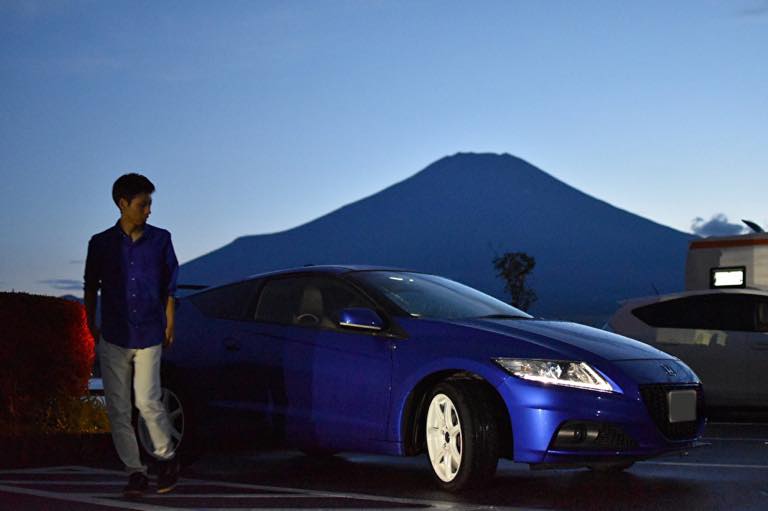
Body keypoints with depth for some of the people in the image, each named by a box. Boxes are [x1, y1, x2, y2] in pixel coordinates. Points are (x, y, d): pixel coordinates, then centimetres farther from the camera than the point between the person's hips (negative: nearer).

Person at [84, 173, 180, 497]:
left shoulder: (160, 240, 1)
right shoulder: (101, 243, 0)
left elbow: (170, 286, 8)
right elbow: (91, 288, 9)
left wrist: (169, 325, 6)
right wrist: (92, 327, 8)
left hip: (149, 336, -1)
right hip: (113, 338, 1)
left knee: (147, 401, -9)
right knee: (118, 409, 2)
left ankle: (166, 459, 14)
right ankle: (135, 472, 12)